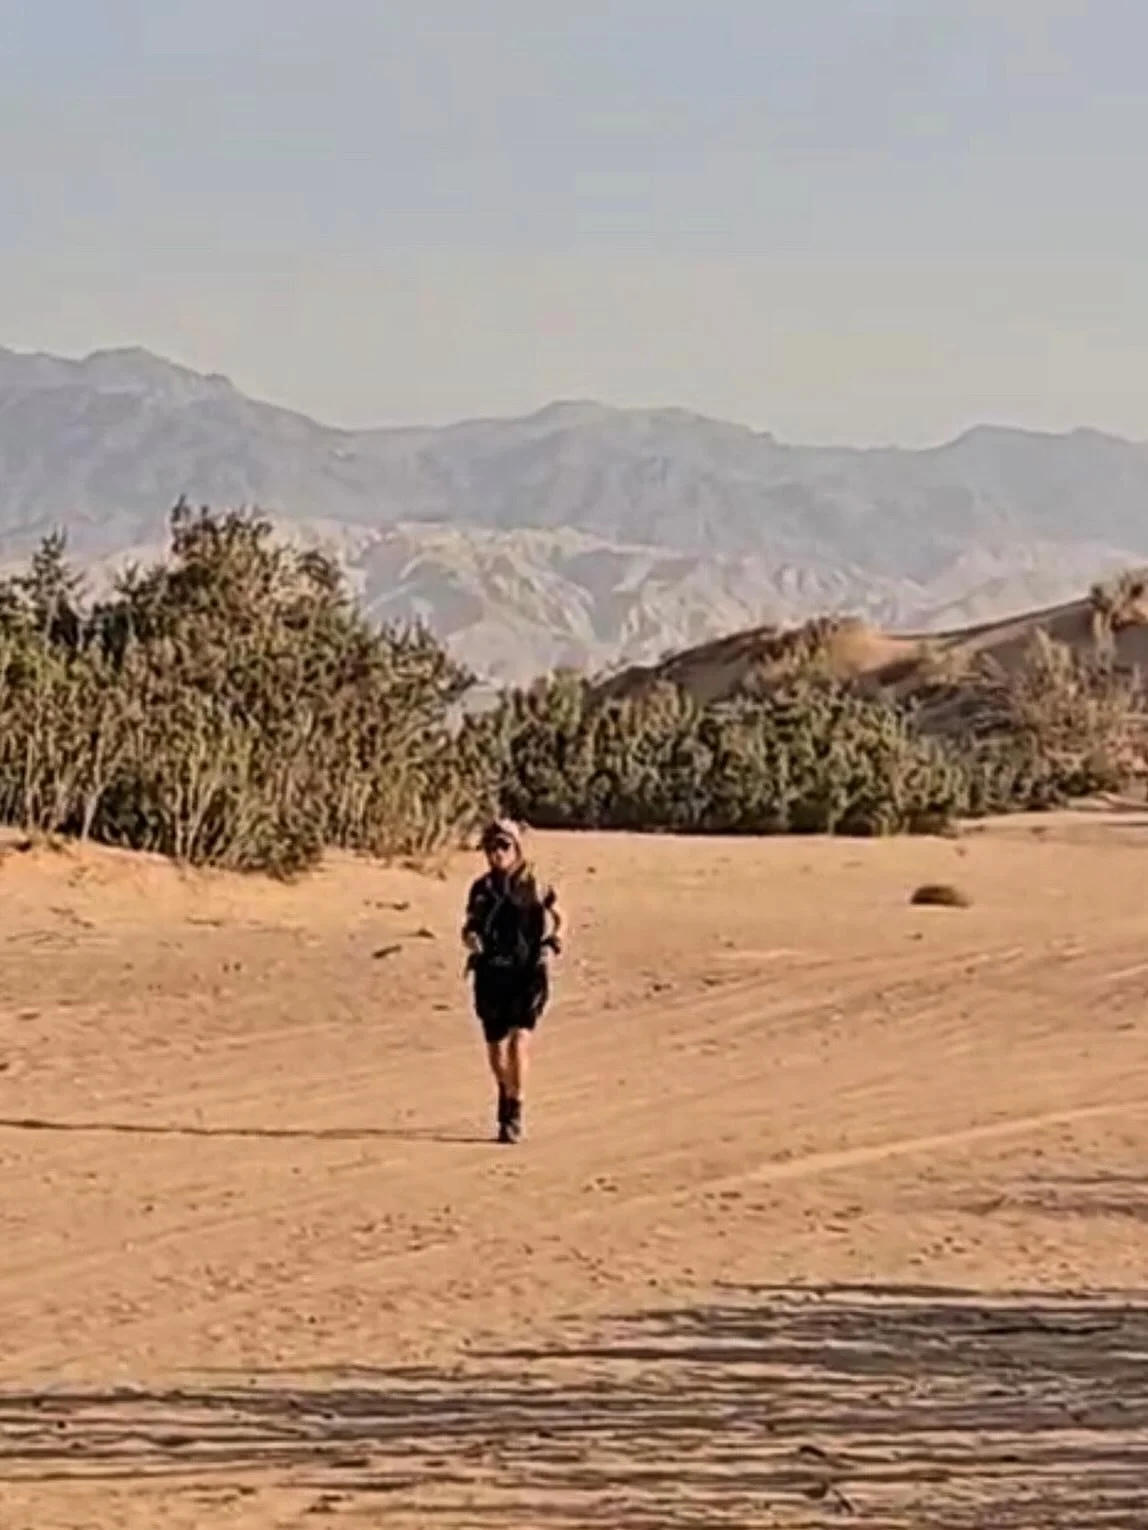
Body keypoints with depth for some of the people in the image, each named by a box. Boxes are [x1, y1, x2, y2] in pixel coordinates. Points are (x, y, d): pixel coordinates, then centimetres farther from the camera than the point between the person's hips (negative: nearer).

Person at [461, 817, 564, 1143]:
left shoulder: (535, 885, -1)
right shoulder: (482, 888, 5)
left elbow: (559, 918, 12)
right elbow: (468, 928, 12)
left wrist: (555, 939, -9)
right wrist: (472, 940, -11)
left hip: (527, 974, -3)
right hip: (491, 976, 3)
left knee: (518, 1043, -18)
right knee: (496, 1050, 10)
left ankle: (514, 1113, -11)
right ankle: (506, 1095, 39)